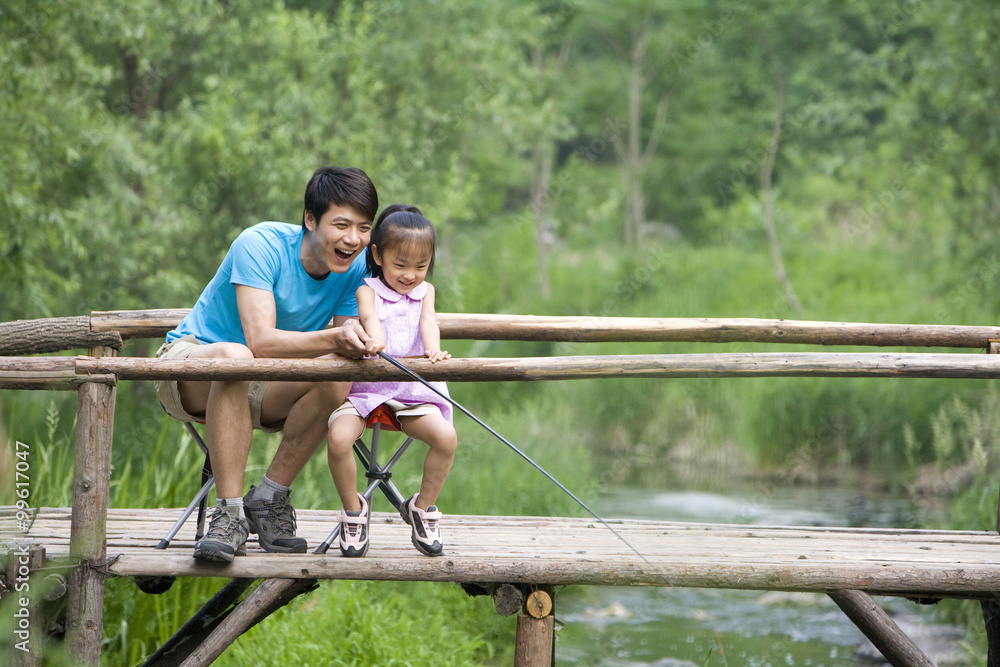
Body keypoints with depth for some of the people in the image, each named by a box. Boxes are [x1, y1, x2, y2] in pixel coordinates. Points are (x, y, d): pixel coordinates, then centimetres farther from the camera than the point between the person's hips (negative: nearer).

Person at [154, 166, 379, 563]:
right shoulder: (261, 244, -24)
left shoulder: (357, 265, -8)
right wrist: (333, 338, -49)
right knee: (235, 357, -40)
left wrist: (355, 340, -35)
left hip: (264, 389, 5)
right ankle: (230, 514, -34)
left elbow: (346, 349, -11)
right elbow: (260, 341, -34)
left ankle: (269, 500, -12)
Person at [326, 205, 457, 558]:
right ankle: (353, 508, -3)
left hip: (412, 391, 2)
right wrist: (375, 338, -45)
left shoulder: (424, 291, 14)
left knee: (446, 436, -23)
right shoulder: (367, 290, 4)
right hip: (364, 386, -2)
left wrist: (432, 348, -32)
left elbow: (428, 321, -7)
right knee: (338, 436, -29)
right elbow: (369, 316, -20)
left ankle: (422, 506, 1)